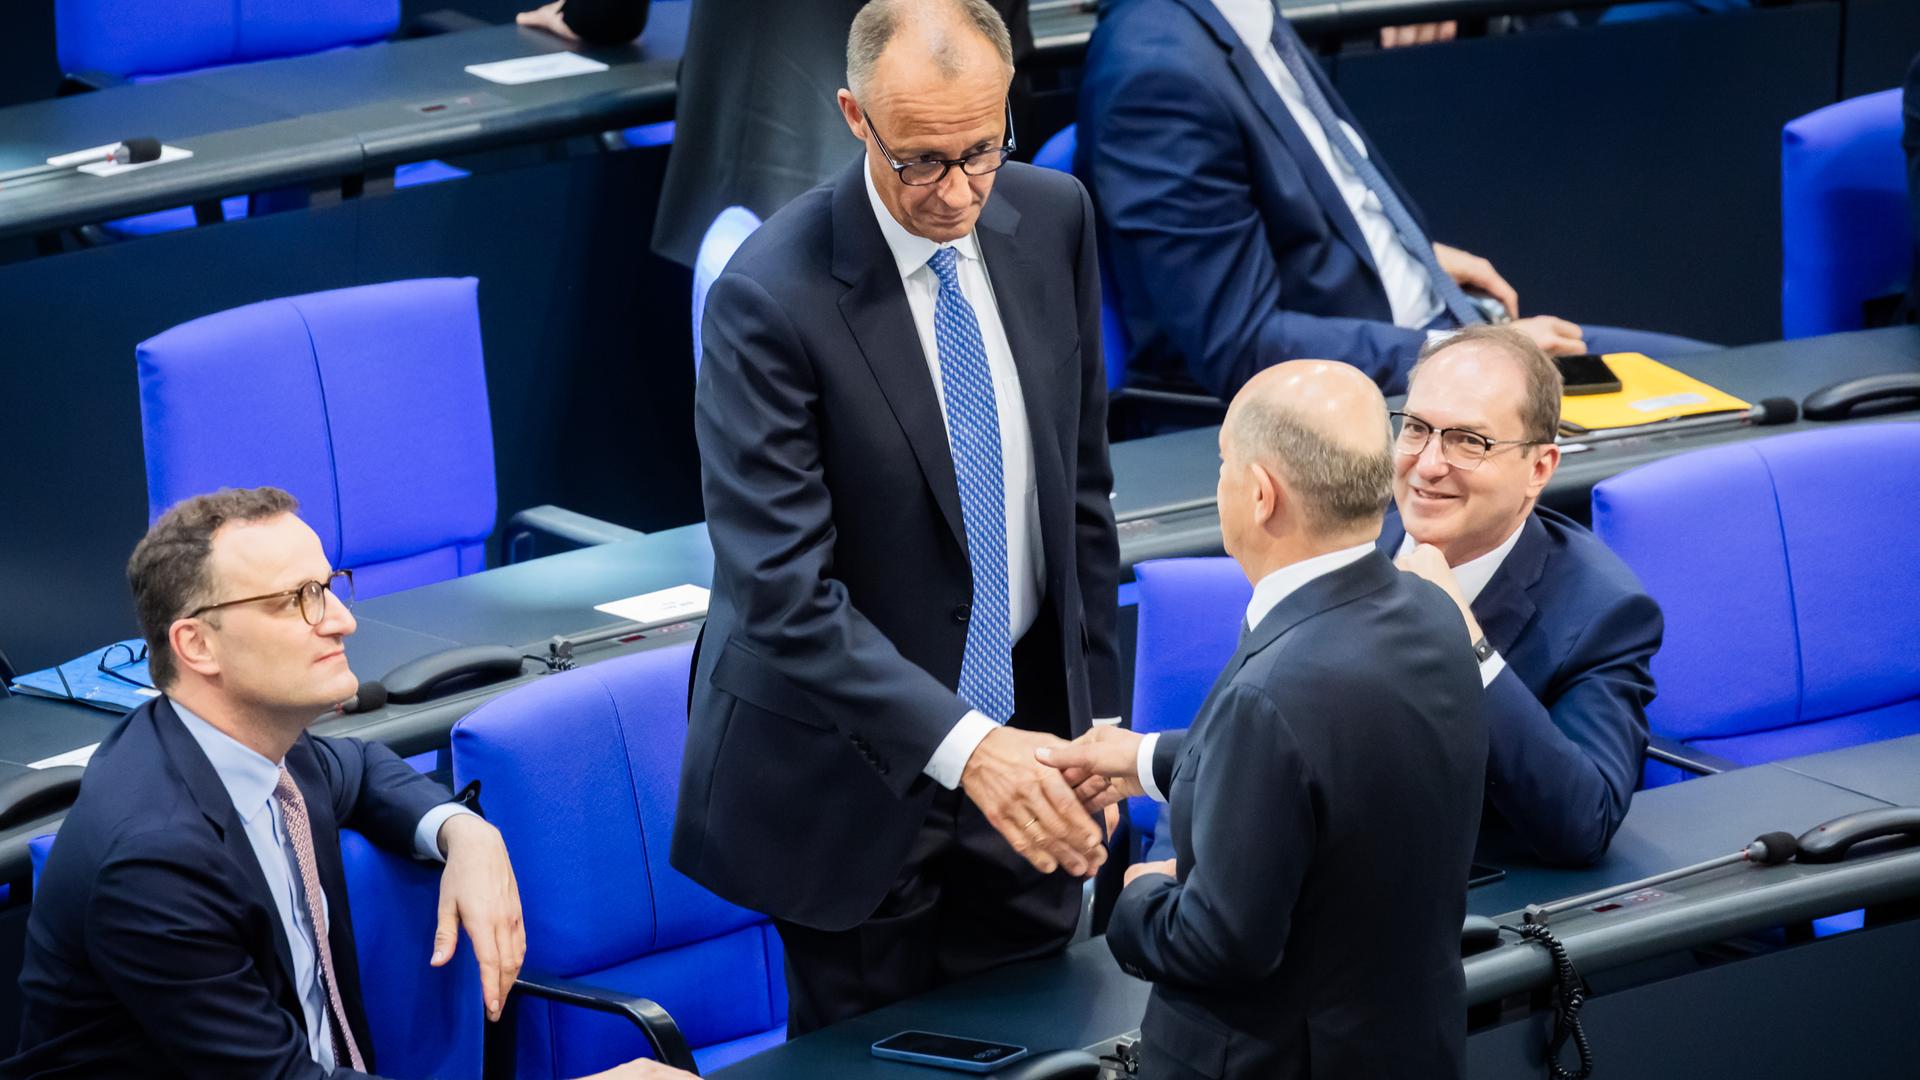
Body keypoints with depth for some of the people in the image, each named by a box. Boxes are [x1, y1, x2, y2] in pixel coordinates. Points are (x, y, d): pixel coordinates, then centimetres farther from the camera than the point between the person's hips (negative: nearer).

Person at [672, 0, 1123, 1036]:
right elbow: (783, 591, -25)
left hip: (1022, 726, 5)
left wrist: (1091, 714, 9)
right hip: (859, 770, -5)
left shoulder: (1051, 220, -3)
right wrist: (963, 746, -34)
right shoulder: (768, 299, -22)